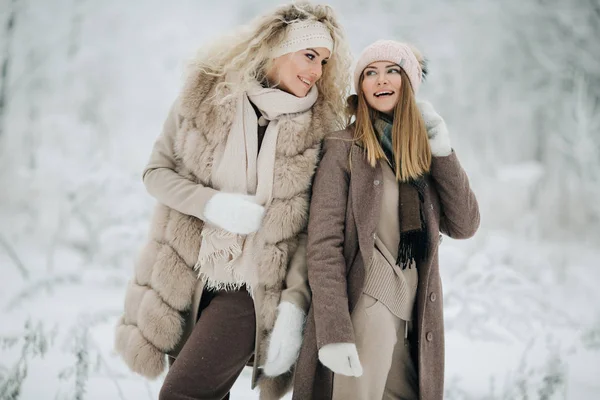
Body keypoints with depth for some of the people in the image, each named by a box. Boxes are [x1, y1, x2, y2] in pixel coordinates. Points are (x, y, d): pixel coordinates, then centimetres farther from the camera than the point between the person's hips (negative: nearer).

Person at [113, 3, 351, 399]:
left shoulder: (320, 126, -5)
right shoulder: (205, 94, -2)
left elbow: (313, 228, -5)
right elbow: (157, 171, 3)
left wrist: (294, 305, -14)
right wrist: (212, 204, -15)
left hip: (253, 291, -2)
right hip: (186, 281, 3)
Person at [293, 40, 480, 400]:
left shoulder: (424, 153, 13)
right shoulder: (344, 148, -4)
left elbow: (464, 226, 5)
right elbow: (324, 245, -11)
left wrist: (443, 153, -3)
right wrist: (334, 331, -19)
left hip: (416, 326, 5)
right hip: (361, 317, -5)